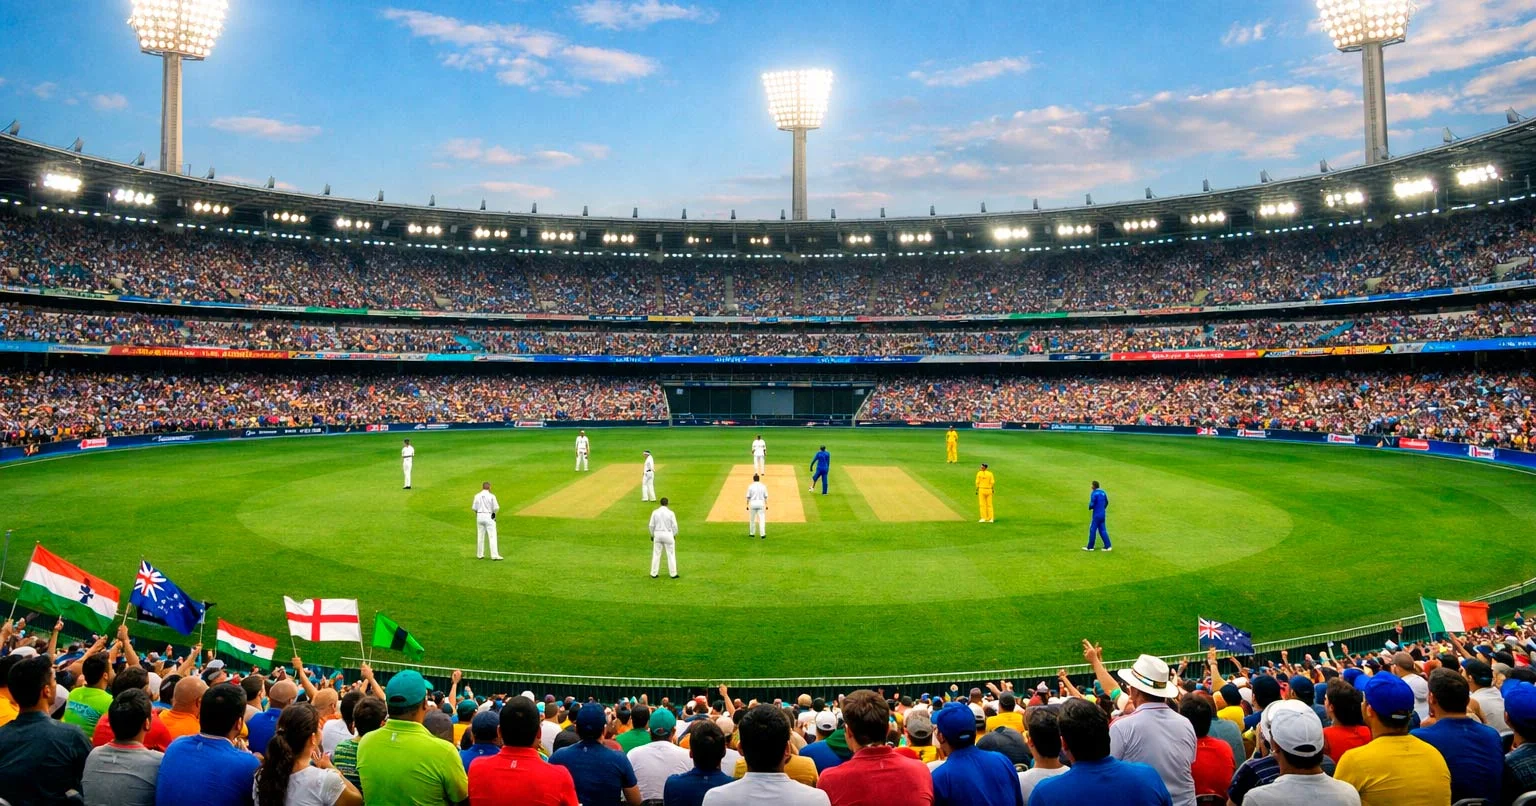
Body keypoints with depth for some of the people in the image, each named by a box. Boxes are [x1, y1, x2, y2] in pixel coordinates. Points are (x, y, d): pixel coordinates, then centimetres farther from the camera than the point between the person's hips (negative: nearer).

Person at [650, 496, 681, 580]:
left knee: (656, 554, 10)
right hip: (668, 534, -2)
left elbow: (651, 525, -1)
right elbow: (674, 526, -7)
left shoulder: (655, 512, -4)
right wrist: (674, 535, 8)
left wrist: (652, 535, 12)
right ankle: (673, 574, 11)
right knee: (671, 555, 8)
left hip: (658, 534, 2)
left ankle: (654, 574, 12)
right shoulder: (670, 513, -10)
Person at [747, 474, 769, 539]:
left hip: (753, 503, 0)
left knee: (752, 519, 13)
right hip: (761, 503, 0)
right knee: (762, 519, 0)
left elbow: (748, 497, -1)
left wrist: (747, 505, 6)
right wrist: (766, 505, 8)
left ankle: (752, 533, 20)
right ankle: (762, 534, -7)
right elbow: (765, 496, 2)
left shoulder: (750, 486, -3)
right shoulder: (763, 486, 1)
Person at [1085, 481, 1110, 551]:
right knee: (1102, 530, 11)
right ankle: (1107, 546, 5)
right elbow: (1106, 502, 17)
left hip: (1097, 514, -7)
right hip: (1102, 514, 7)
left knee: (1092, 530, 1)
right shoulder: (1103, 492, 8)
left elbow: (1092, 504, -19)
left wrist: (1090, 508, 1)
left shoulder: (1094, 493, -14)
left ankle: (1090, 547, 6)